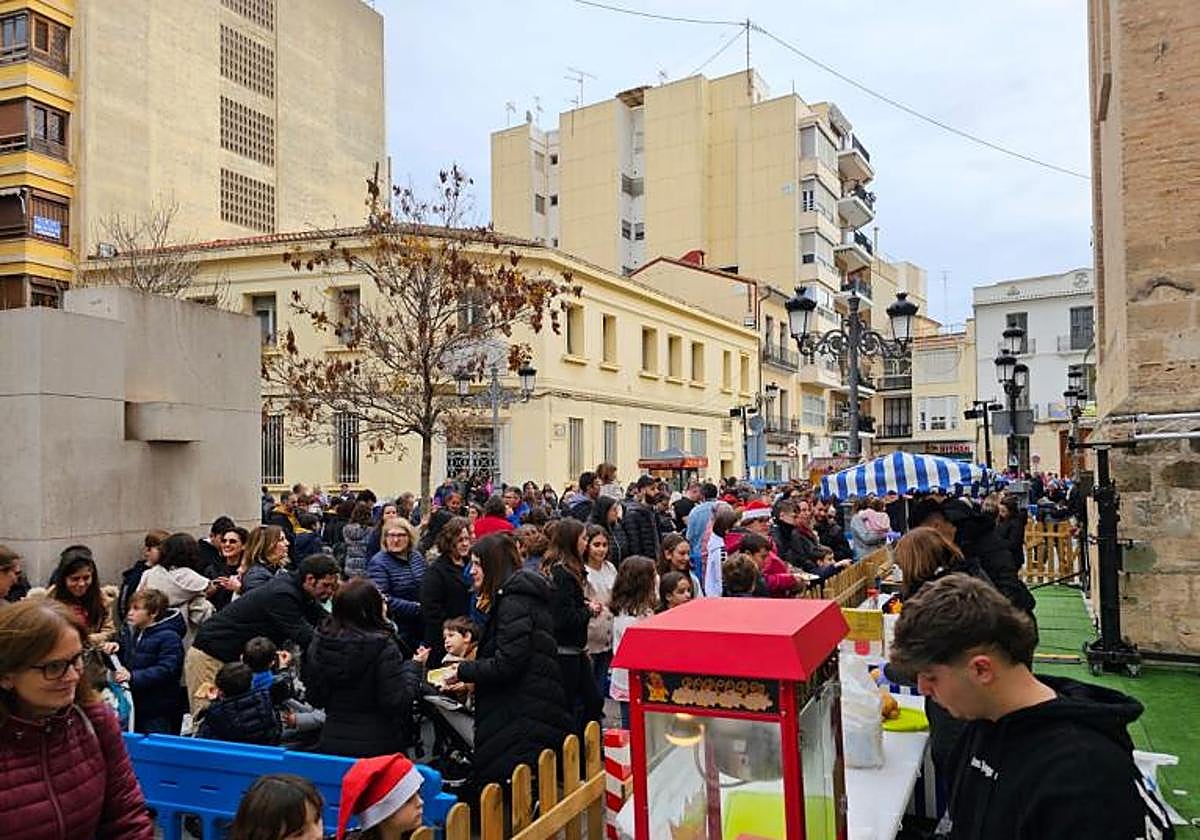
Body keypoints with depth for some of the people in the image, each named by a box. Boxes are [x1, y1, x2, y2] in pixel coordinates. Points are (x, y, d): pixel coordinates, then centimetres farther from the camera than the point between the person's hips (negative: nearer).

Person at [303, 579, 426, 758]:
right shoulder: (383, 646, -19)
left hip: (331, 743, 5)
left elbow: (315, 698, 6)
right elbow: (397, 703, -18)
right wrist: (415, 666, -7)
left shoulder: (319, 642, -2)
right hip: (376, 748, -5)